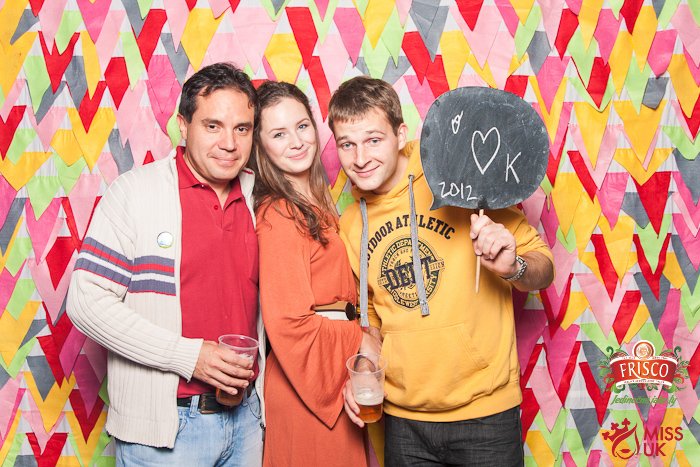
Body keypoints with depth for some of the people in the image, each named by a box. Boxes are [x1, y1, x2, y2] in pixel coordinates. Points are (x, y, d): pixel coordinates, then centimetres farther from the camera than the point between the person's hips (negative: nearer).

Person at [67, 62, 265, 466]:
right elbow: (88, 302, -13)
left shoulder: (258, 195, 4)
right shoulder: (135, 191, -10)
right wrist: (189, 356, -17)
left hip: (246, 415, 5)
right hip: (165, 426, -4)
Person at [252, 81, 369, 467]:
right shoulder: (280, 216, -18)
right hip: (306, 388, -8)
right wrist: (364, 340, -12)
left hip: (335, 381, 8)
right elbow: (289, 325, -21)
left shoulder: (316, 204, 9)